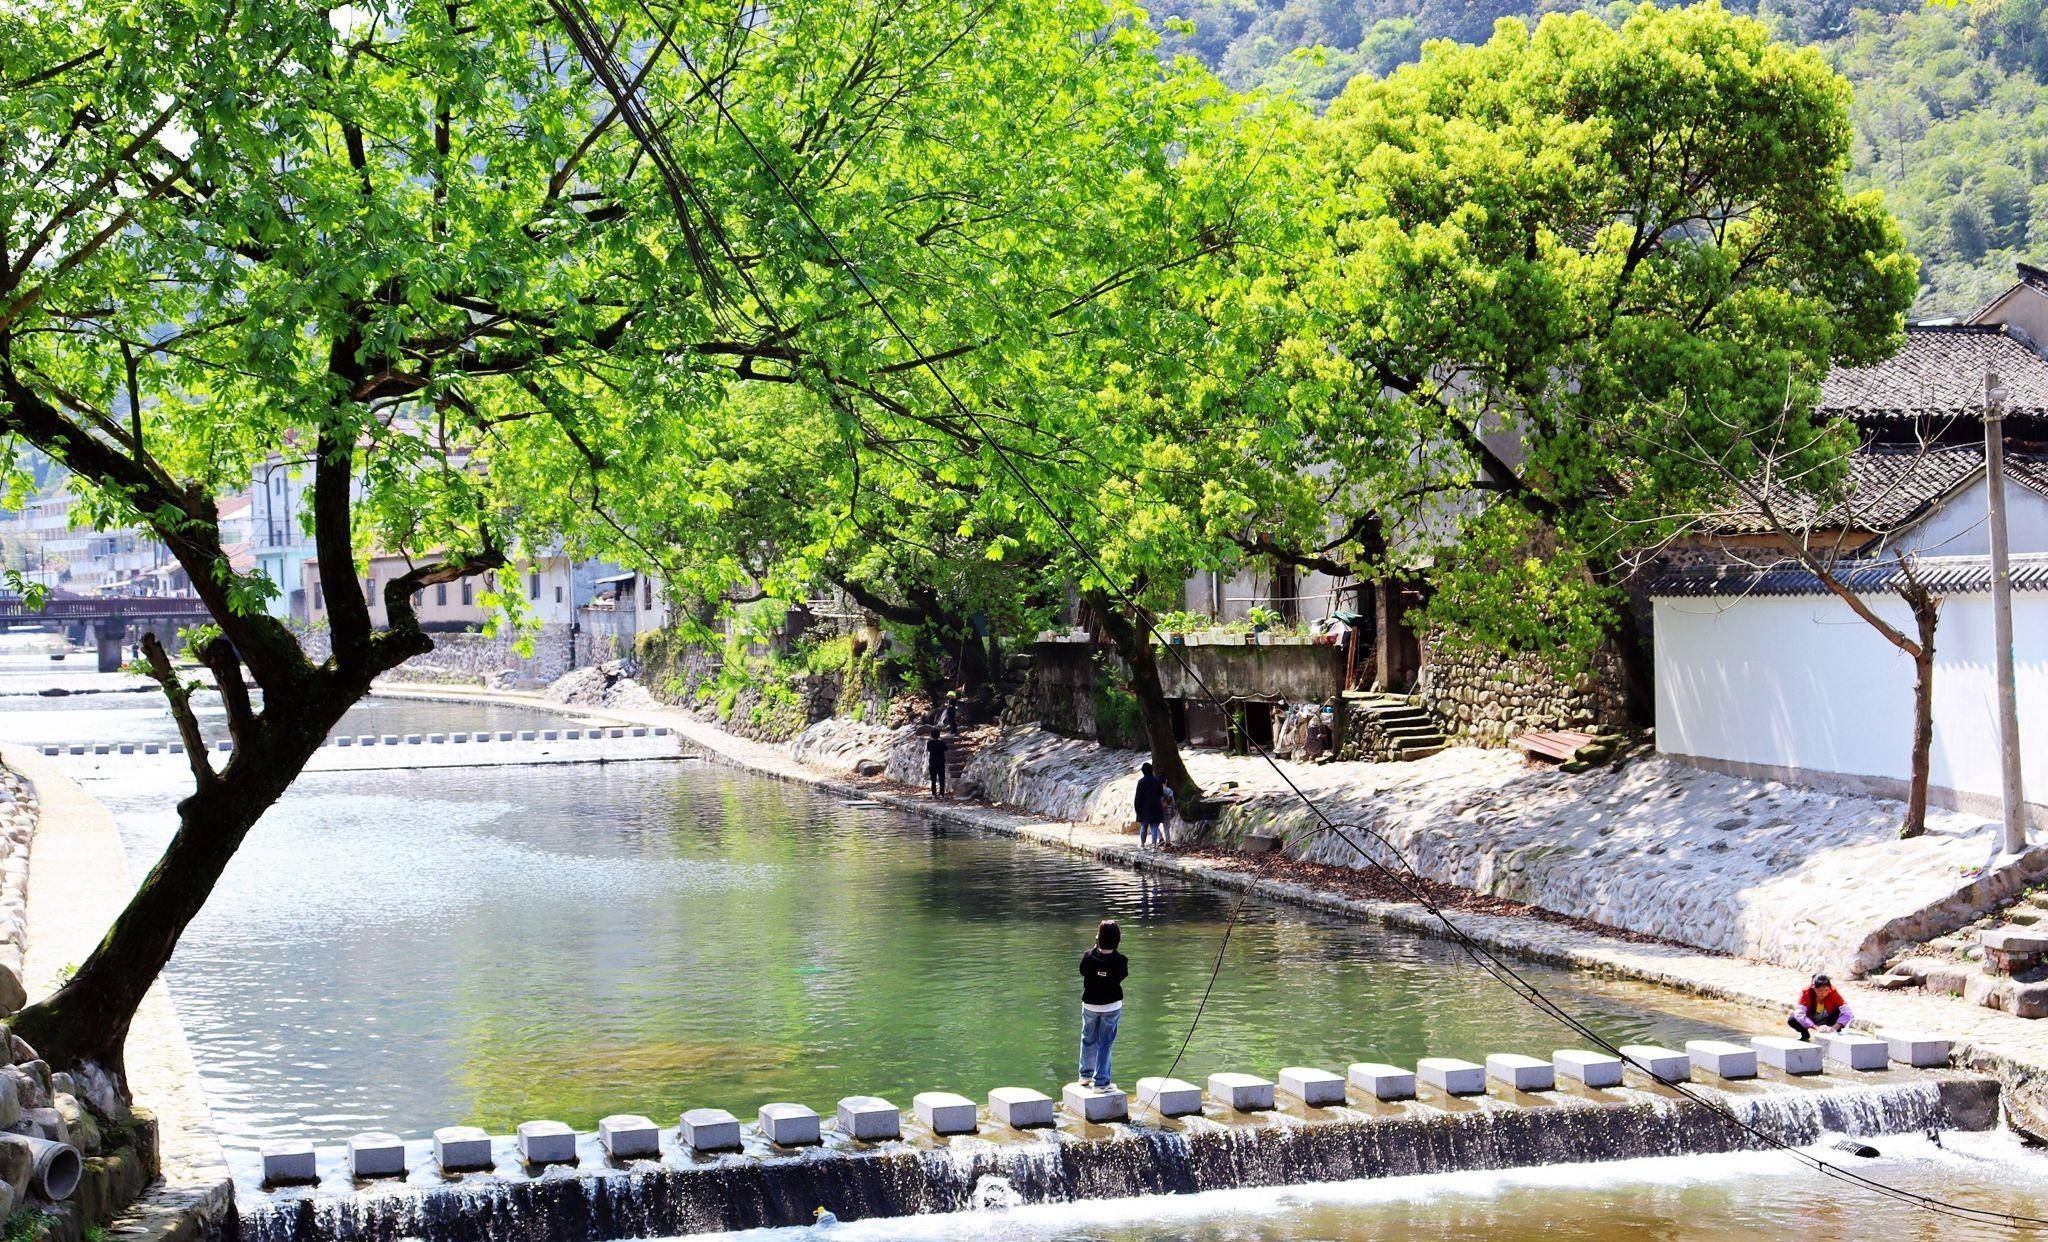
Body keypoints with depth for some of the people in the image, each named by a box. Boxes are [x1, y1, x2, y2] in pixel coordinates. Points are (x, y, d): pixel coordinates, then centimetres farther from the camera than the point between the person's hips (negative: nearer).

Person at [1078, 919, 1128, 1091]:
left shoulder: (1089, 956, -15)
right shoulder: (1120, 960, -18)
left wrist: (1096, 947, 4)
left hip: (1090, 1004, 2)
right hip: (1112, 1006, -2)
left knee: (1088, 1039, 20)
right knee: (1105, 1043, 6)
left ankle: (1086, 1075, 34)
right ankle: (1101, 1082, 7)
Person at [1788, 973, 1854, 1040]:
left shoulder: (1833, 993, -27)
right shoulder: (1806, 993, -30)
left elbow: (1847, 1013, -35)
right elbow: (1799, 1014, -39)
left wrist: (1834, 1028, -49)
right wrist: (1816, 1027, -52)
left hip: (1826, 1019, 0)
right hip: (1810, 1019, 0)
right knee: (1792, 1020, -28)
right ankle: (1805, 1034, 4)